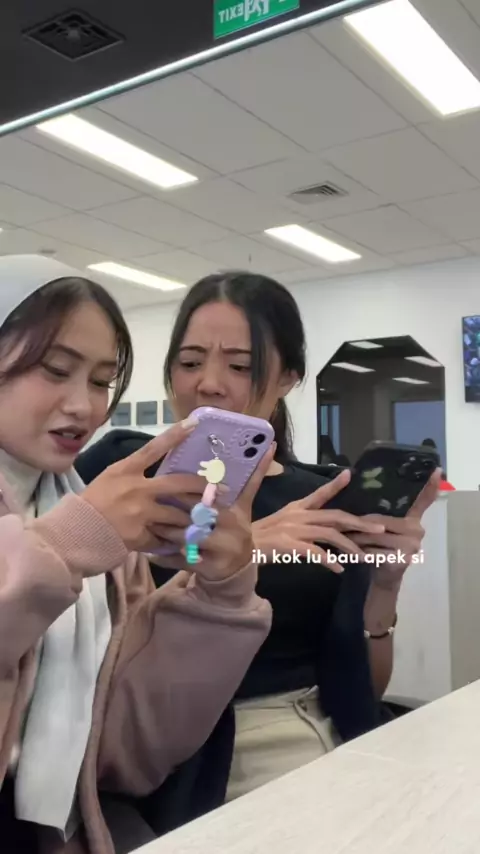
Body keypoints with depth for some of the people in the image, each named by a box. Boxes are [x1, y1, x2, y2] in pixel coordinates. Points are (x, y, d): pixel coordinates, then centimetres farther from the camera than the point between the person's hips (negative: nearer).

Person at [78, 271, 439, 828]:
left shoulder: (328, 501, 6)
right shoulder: (122, 466, -1)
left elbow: (363, 690, 7)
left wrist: (383, 587, -10)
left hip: (322, 749, 3)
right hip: (174, 768, -2)